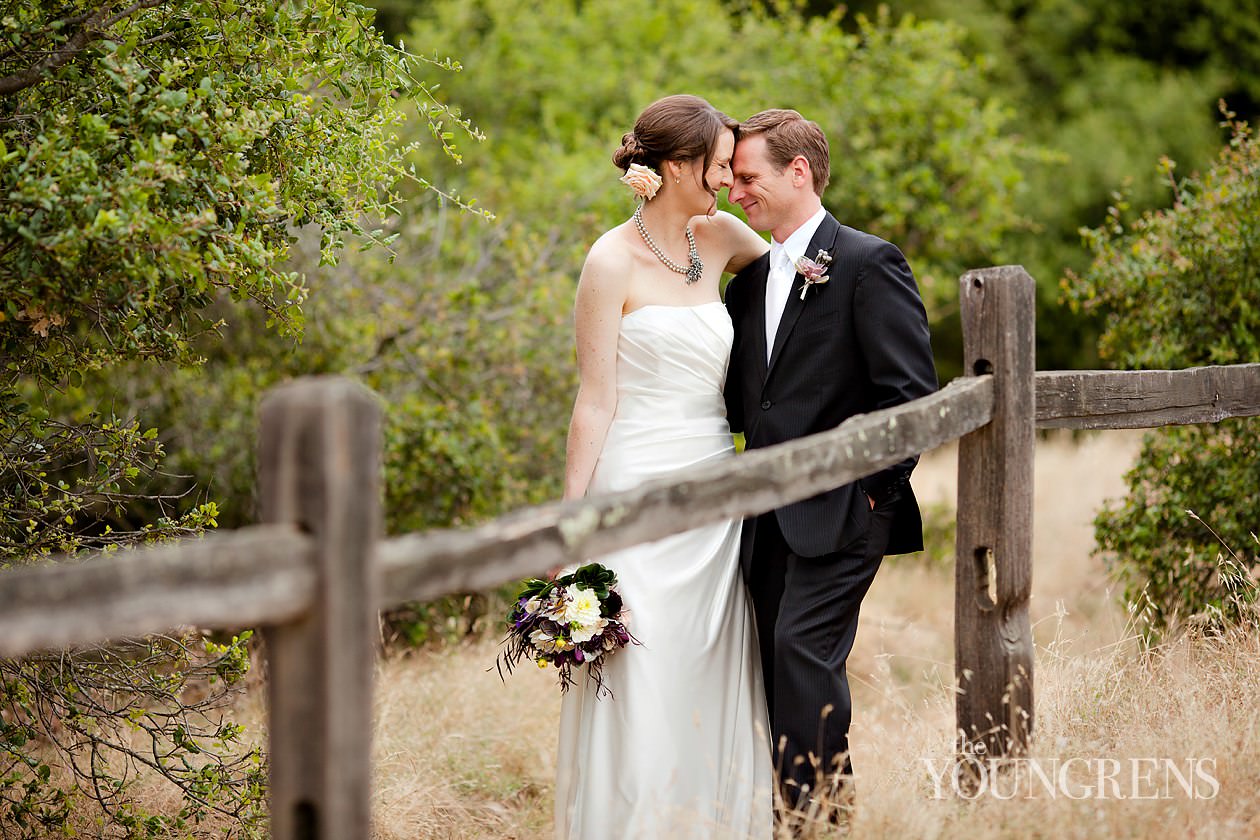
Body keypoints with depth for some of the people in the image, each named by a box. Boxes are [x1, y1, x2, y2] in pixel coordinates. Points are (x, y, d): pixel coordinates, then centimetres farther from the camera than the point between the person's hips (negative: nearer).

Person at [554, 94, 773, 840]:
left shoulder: (720, 238, 9)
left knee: (711, 685, 8)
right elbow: (596, 402, -8)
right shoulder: (613, 262, -7)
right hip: (639, 491, -6)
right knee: (640, 686, -4)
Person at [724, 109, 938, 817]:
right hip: (768, 515, 7)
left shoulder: (870, 264, -6)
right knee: (778, 662, 5)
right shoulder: (748, 279, 17)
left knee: (805, 646, -18)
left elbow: (912, 391, -11)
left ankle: (821, 803, -12)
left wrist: (875, 487, -12)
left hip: (839, 511, -7)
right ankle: (791, 813, 10)